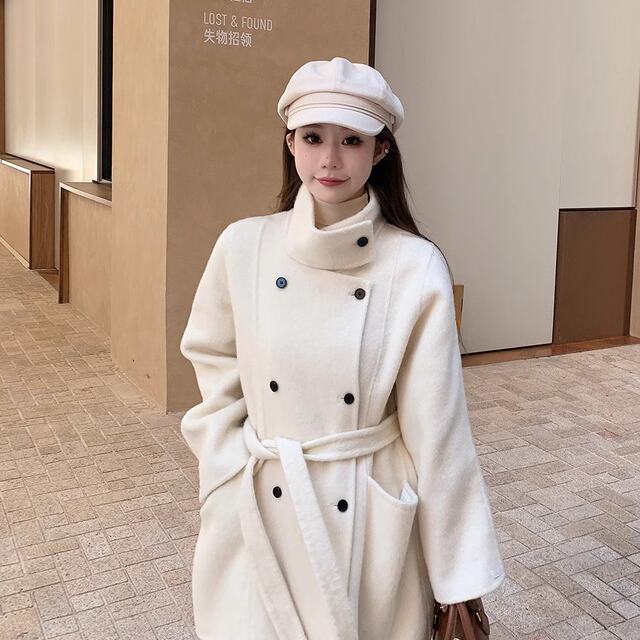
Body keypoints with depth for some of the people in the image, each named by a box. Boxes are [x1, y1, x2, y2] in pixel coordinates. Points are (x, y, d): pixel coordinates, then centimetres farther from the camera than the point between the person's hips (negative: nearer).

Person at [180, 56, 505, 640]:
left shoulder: (417, 268, -13)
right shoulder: (244, 247, -7)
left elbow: (437, 431, -10)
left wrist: (460, 579, -7)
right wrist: (231, 473, -3)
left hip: (369, 519, -1)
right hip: (261, 512, 2)